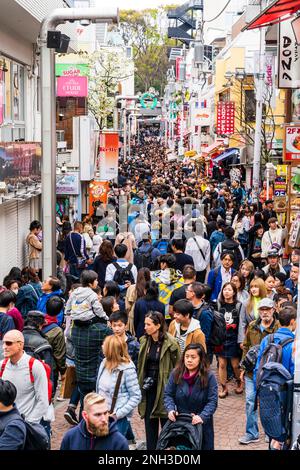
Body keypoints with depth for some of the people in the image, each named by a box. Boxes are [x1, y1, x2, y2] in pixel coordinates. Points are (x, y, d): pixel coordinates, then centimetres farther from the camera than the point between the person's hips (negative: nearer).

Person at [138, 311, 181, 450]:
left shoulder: (170, 343, -13)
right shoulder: (144, 341, 5)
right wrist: (141, 383, 7)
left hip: (164, 387, -5)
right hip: (148, 387, 5)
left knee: (166, 422, 4)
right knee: (150, 422, 10)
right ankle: (151, 447, 19)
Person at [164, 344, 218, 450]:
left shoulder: (209, 377, -10)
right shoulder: (176, 374, -2)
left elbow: (212, 401, -13)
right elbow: (167, 395, 2)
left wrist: (202, 417, -27)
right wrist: (170, 409, -17)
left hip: (201, 424, -2)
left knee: (202, 447, 8)